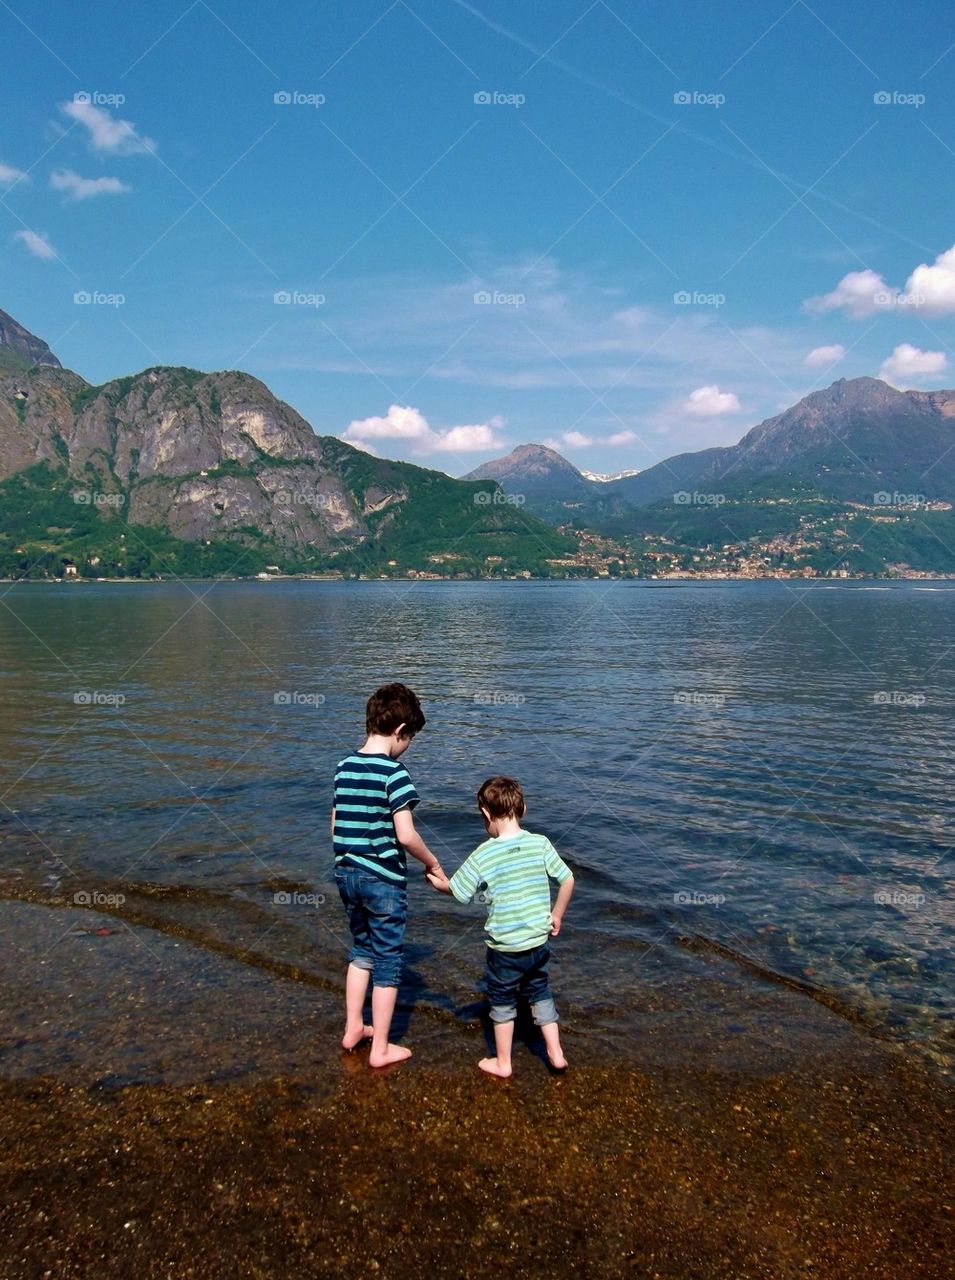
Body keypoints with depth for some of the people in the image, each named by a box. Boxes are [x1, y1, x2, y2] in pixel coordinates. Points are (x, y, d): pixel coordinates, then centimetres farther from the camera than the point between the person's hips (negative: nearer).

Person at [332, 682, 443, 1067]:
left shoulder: (344, 767, 4)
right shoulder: (393, 772, -18)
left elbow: (336, 826, 10)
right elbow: (406, 835, -22)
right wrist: (432, 862, -7)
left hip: (347, 873, 7)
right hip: (384, 879, -7)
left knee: (361, 950, 24)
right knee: (387, 961, 7)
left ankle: (353, 1029, 33)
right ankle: (381, 1048, 17)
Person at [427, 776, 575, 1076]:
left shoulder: (484, 854, -17)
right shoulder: (540, 844, -9)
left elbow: (457, 891, -7)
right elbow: (567, 880, -4)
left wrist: (439, 882, 15)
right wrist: (556, 916, 11)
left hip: (505, 946, -3)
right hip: (539, 941, 3)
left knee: (502, 1001, 17)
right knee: (539, 992, 25)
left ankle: (502, 1063, 31)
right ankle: (556, 1053, 29)